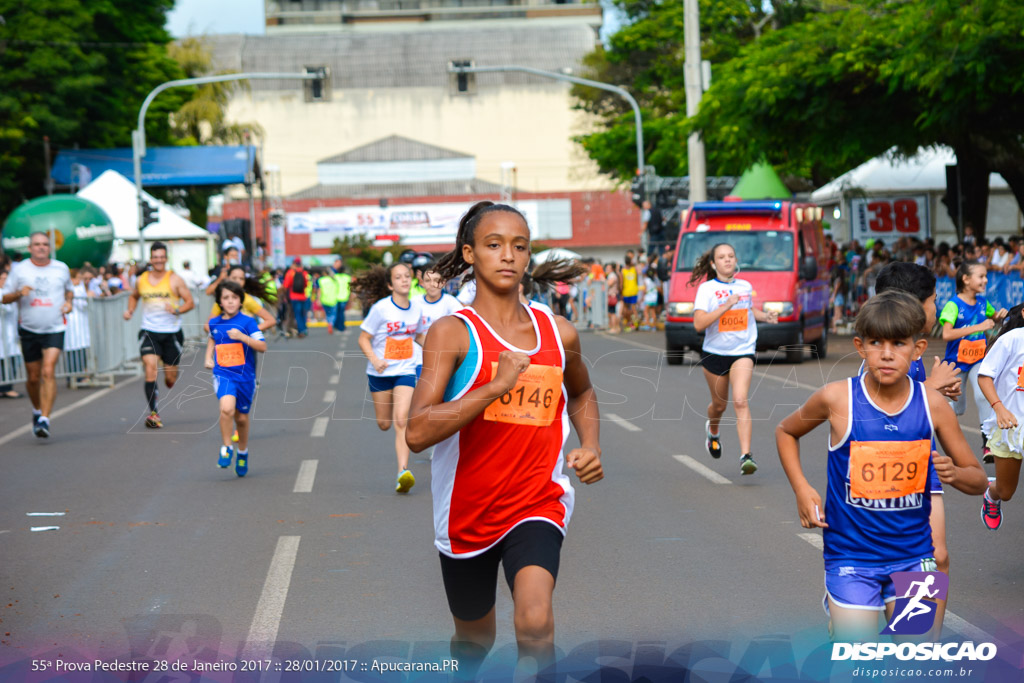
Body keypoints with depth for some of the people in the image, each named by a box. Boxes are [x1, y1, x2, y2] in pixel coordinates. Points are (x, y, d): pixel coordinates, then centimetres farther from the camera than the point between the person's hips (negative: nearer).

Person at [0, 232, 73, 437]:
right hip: (29, 329, 1)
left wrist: (68, 302, 2)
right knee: (33, 377, 9)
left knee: (48, 372, -18)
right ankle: (37, 411, 36)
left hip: (54, 329, -1)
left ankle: (44, 419, -19)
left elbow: (69, 290, 23)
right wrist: (19, 293, -15)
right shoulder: (19, 269, 2)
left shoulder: (61, 268, 5)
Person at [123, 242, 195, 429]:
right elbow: (134, 296, 26)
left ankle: (169, 380, 45)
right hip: (149, 332, 1)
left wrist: (177, 310, -23)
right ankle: (153, 413, -18)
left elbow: (190, 302, -4)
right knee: (150, 368, -18)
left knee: (170, 378, 5)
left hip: (171, 333, -1)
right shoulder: (141, 280, 5)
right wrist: (130, 310, 8)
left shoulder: (174, 280, -3)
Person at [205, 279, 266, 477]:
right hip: (223, 374, 1)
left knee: (242, 417, 11)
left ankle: (243, 453, 35)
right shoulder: (215, 323, 6)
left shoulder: (247, 322, -6)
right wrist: (208, 358, 16)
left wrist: (242, 336, -22)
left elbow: (262, 346, -11)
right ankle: (226, 448, -9)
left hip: (245, 375, -1)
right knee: (227, 408, -25)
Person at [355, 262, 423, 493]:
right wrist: (374, 360, -23)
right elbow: (363, 339, -8)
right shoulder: (381, 308, -11)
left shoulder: (416, 310, 1)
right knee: (384, 424, 9)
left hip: (407, 370, 1)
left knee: (401, 420, -17)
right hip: (381, 372, -1)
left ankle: (403, 471, -21)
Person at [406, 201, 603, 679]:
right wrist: (496, 385, -28)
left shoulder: (559, 334, 2)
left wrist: (591, 446, 7)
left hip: (537, 505, 1)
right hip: (467, 510, -1)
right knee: (474, 639, 20)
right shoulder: (452, 333, -11)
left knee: (535, 623, -27)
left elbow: (582, 393, 26)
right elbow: (417, 433, -23)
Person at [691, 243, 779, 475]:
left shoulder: (745, 286, 6)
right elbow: (699, 323, -20)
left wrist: (765, 316, 9)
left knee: (740, 401, -18)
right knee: (719, 404, 16)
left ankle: (746, 456, -24)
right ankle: (712, 431, 52)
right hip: (714, 352, -1)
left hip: (743, 351, 1)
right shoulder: (707, 288, -8)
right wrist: (726, 306, -26)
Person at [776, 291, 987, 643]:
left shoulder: (932, 404, -5)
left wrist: (955, 474, -17)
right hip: (852, 557, -2)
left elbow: (978, 479, 5)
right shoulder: (837, 398, -10)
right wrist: (802, 489, -2)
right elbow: (786, 431, 10)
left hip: (913, 555, 2)